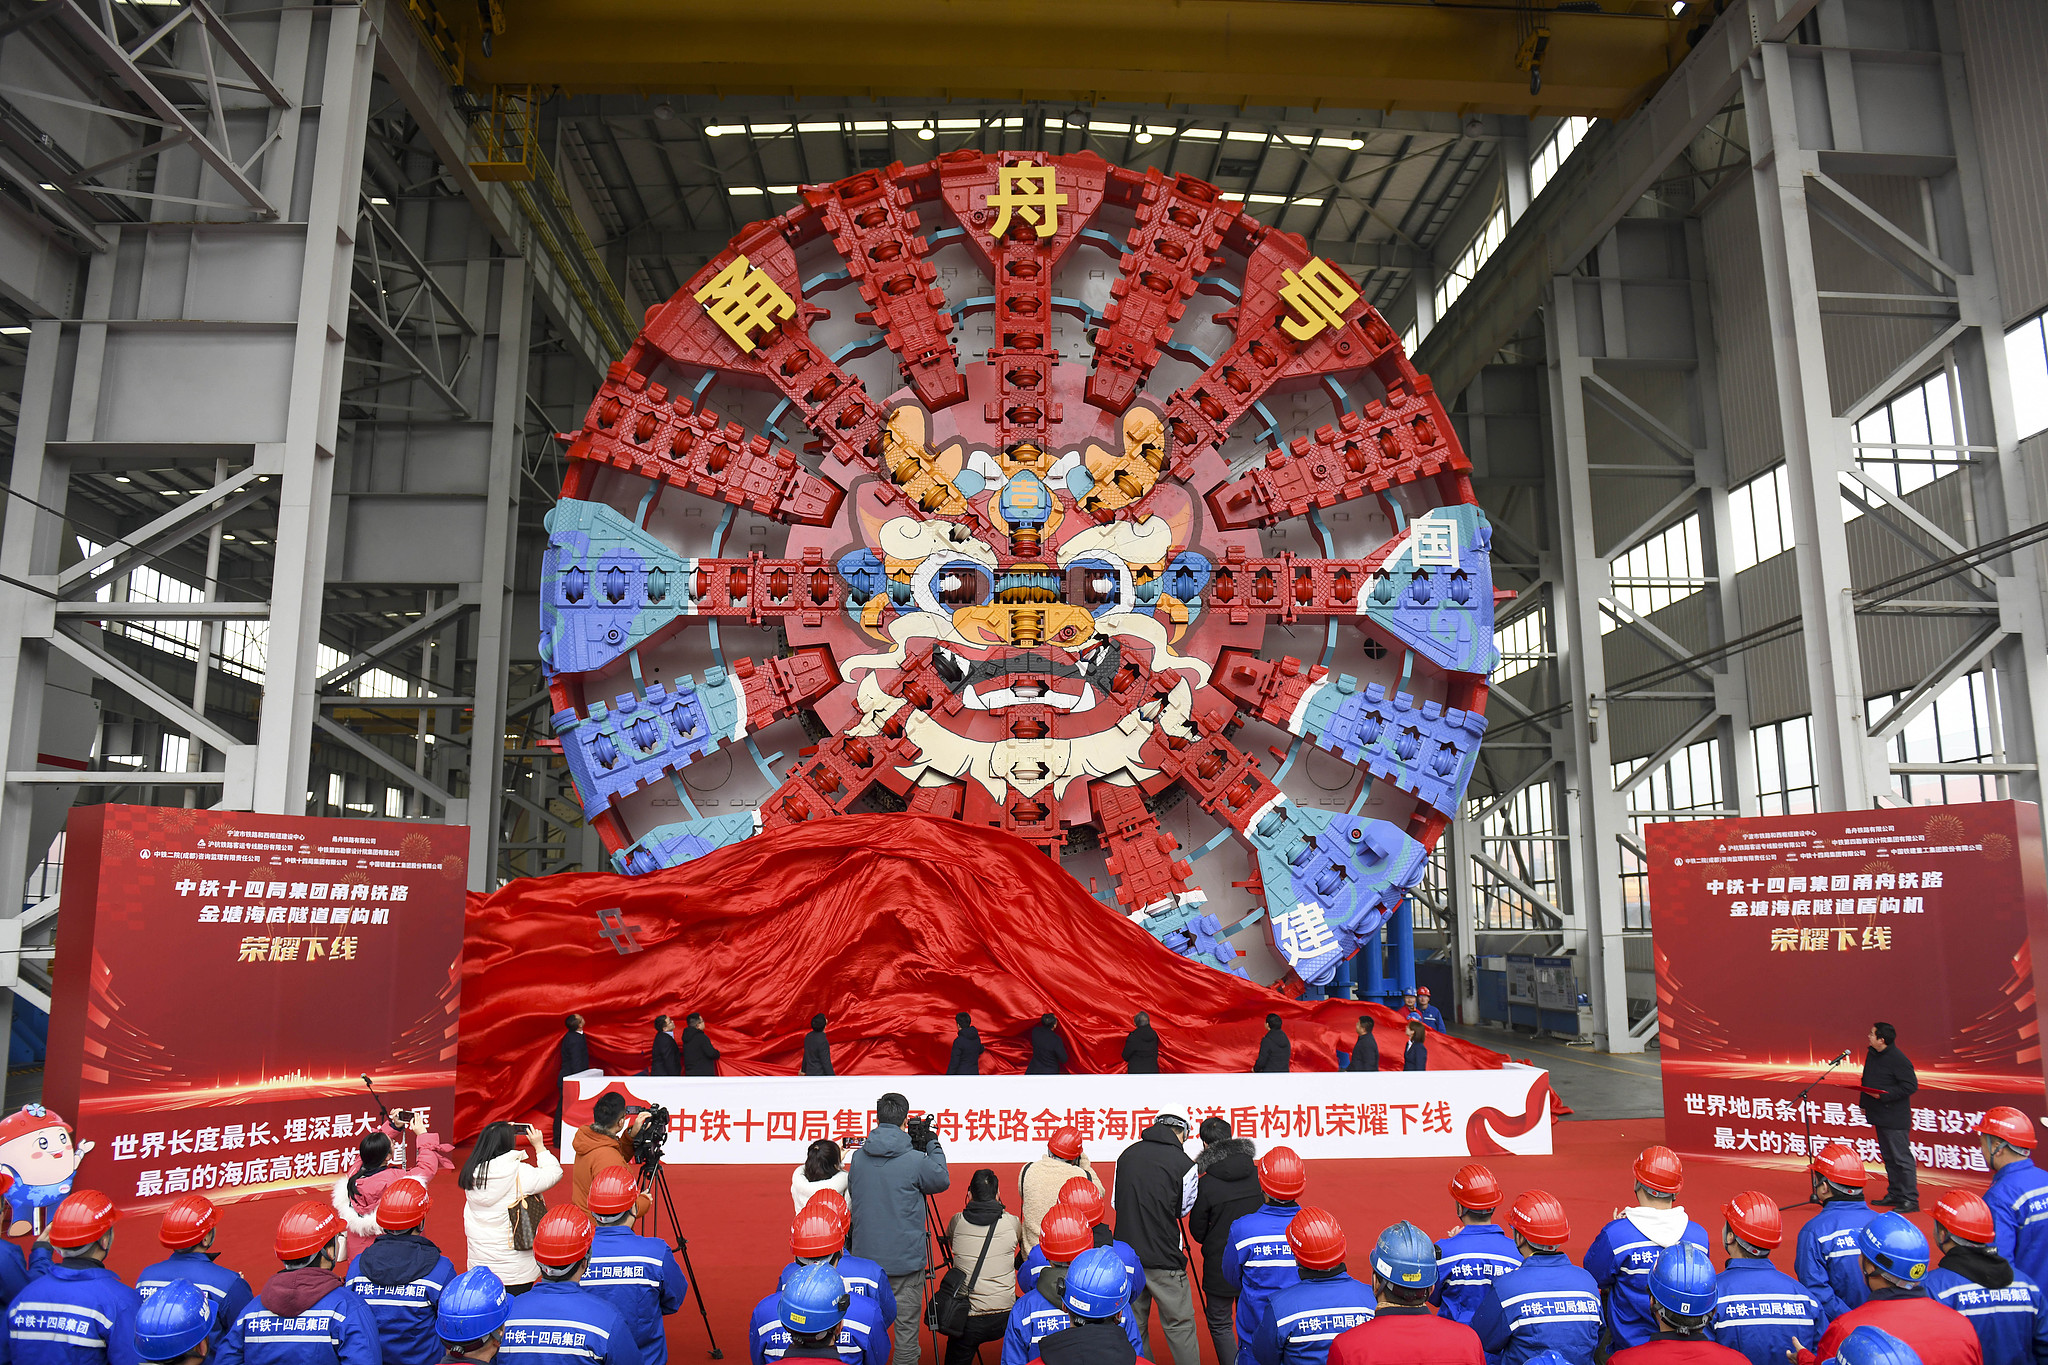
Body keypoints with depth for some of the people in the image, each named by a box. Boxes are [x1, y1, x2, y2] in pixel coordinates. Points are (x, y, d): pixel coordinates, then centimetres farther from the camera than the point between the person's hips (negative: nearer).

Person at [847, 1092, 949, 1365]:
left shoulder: (858, 1158, -1)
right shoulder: (915, 1160, -16)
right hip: (905, 1260, -5)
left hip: (865, 1257, 5)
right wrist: (933, 1146, 12)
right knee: (906, 1325, 4)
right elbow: (942, 1180, 3)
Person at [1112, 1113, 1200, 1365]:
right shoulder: (1184, 1164, -11)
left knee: (1134, 1326, 15)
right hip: (1163, 1260, -5)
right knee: (1179, 1326, 6)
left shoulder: (1126, 1154, 2)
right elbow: (1183, 1210, 3)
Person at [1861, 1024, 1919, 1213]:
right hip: (1879, 1116, 9)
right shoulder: (1872, 1054, 10)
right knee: (1889, 1158, 16)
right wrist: (1863, 1103, 20)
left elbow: (1911, 1085, -20)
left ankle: (1910, 1200, 1)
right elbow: (1866, 1081, 20)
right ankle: (1894, 1195, 25)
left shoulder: (1898, 1059, -17)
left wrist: (1883, 1095, -23)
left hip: (1895, 1120, -9)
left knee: (1901, 1158, -5)